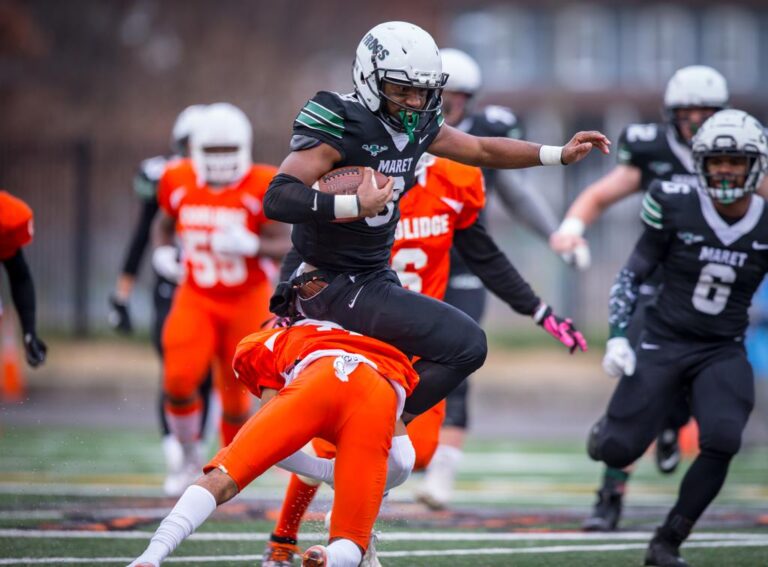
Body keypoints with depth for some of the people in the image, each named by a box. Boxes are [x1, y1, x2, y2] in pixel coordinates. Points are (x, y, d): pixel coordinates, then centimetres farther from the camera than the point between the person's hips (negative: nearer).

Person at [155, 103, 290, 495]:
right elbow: (165, 223, 16)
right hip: (196, 299, 2)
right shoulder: (179, 184, -4)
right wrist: (162, 252, -5)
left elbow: (286, 246, -16)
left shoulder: (261, 189, -15)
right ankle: (191, 461, 7)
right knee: (179, 380, -15)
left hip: (247, 302, -2)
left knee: (235, 392, 5)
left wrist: (250, 245, -35)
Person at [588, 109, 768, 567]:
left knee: (722, 440, -24)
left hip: (723, 353, 1)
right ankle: (610, 426, 35)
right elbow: (633, 274, 0)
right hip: (663, 344, -1)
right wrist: (617, 337, -8)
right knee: (616, 451, -6)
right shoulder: (676, 207, -9)